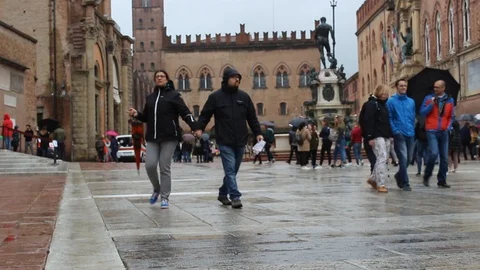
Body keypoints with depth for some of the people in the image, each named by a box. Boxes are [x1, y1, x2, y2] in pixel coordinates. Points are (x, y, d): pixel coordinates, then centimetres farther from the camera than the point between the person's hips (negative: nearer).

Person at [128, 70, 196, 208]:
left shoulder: (174, 95, 3)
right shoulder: (150, 97, 18)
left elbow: (185, 113, -6)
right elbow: (146, 117, 23)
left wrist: (195, 127, -19)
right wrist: (137, 114, 1)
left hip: (169, 137, -4)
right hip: (152, 137, 4)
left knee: (165, 167, -3)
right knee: (150, 165, -7)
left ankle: (165, 197, 6)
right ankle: (156, 189, 19)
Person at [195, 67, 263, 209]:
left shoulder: (244, 96, 9)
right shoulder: (215, 97, -1)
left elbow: (252, 117, 11)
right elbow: (205, 114, 0)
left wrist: (258, 133, 5)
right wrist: (199, 128, -15)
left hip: (240, 141, 4)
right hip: (225, 142, -4)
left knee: (233, 170, 12)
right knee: (230, 170, -10)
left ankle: (223, 193, 27)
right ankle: (235, 197, -10)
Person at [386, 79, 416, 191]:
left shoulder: (411, 101, 14)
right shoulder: (391, 101, 0)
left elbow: (413, 117, 17)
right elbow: (389, 118, -3)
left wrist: (412, 130, 7)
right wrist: (395, 131, -12)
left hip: (410, 134, 5)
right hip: (399, 134, -5)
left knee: (409, 159, 10)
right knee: (403, 158, -9)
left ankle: (399, 176, 32)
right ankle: (405, 183, -3)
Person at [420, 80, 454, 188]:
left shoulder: (450, 100, 8)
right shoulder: (428, 98, 1)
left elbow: (451, 116, 14)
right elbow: (422, 112, -3)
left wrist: (448, 127, 0)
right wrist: (431, 104, -15)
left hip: (444, 132, 3)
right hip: (432, 131, -3)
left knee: (444, 157, 3)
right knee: (434, 153, -18)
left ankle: (442, 181, 10)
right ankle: (426, 176, 2)